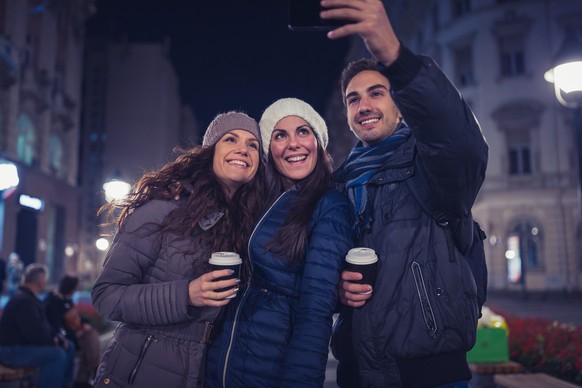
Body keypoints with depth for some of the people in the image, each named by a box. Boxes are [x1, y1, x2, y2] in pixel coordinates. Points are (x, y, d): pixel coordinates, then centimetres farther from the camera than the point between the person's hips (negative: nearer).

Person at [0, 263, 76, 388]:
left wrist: (58, 338, 2)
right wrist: (54, 341, -14)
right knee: (58, 355, -26)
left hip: (25, 344, 11)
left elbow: (43, 325, 17)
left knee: (68, 347, 9)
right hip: (14, 351, -11)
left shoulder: (30, 297, 13)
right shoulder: (23, 300, -23)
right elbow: (32, 333, -28)